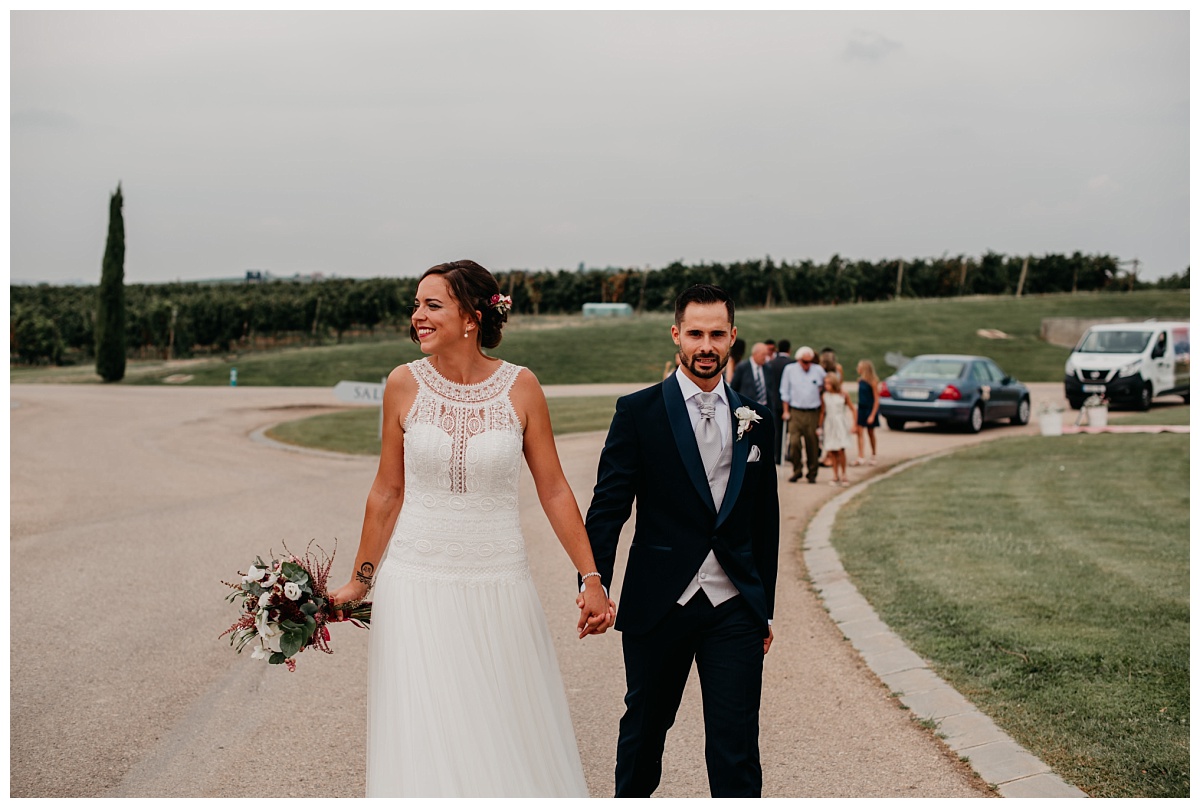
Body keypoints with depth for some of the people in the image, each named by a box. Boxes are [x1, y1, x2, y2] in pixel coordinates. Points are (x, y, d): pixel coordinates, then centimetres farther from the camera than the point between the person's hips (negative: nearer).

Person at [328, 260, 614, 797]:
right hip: (417, 585, 0)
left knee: (509, 734, 8)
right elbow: (387, 491, 5)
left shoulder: (520, 387, -4)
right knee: (422, 739, 3)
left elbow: (554, 491, 0)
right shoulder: (404, 384, -3)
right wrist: (360, 581, 8)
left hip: (498, 585, 0)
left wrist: (591, 579, -4)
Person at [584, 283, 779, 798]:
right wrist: (595, 585, -20)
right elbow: (607, 507, -7)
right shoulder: (638, 413, -2)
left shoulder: (755, 421, 8)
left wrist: (764, 609, 15)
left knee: (736, 750, -2)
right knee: (644, 727, 16)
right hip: (657, 607, -1)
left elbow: (765, 520, 13)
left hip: (734, 610, 2)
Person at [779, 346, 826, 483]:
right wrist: (786, 411, 4)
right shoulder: (790, 369, 4)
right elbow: (784, 391, 8)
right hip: (795, 412, -1)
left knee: (812, 444, 2)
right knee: (794, 442, -11)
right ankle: (797, 471, 5)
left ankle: (812, 473, 13)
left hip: (813, 413, 1)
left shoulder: (818, 370, 6)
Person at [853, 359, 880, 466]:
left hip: (870, 409, -5)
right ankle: (860, 458, -7)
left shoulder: (872, 382, -15)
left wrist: (872, 415, -17)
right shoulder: (860, 381, 3)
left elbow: (876, 400, -14)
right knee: (859, 432, -5)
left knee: (870, 433, 9)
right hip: (861, 409, 5)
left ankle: (873, 456, 25)